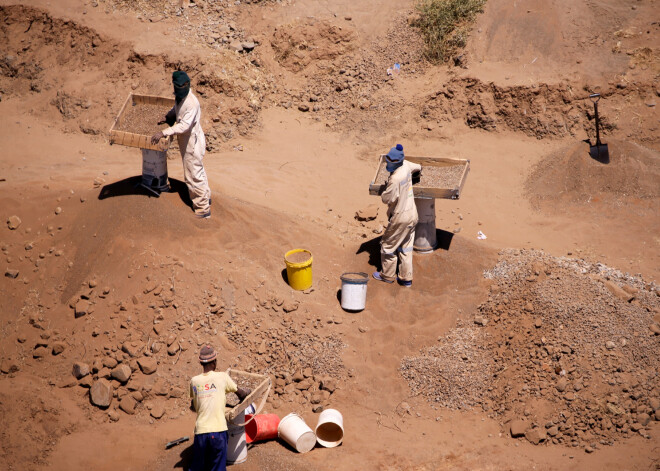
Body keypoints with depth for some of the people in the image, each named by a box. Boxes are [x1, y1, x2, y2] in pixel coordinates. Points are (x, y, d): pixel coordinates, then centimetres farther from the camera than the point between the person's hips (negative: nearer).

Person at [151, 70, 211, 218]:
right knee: (197, 172, 23)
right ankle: (205, 197, 41)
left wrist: (163, 133, -38)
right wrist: (167, 117, 10)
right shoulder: (179, 98, 3)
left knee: (193, 176, -3)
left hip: (193, 142, -9)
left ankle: (203, 209, 7)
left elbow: (184, 125, -35)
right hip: (185, 142, 9)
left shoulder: (192, 103, -26)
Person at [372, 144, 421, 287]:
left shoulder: (395, 179, -27)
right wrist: (419, 167, 48)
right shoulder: (406, 165, -1)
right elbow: (415, 166, 24)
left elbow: (386, 199, -21)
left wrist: (386, 188, -1)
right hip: (412, 214, 9)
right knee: (406, 248, 16)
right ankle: (406, 278, 21)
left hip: (400, 217, -9)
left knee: (388, 245, 10)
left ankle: (388, 275, 25)